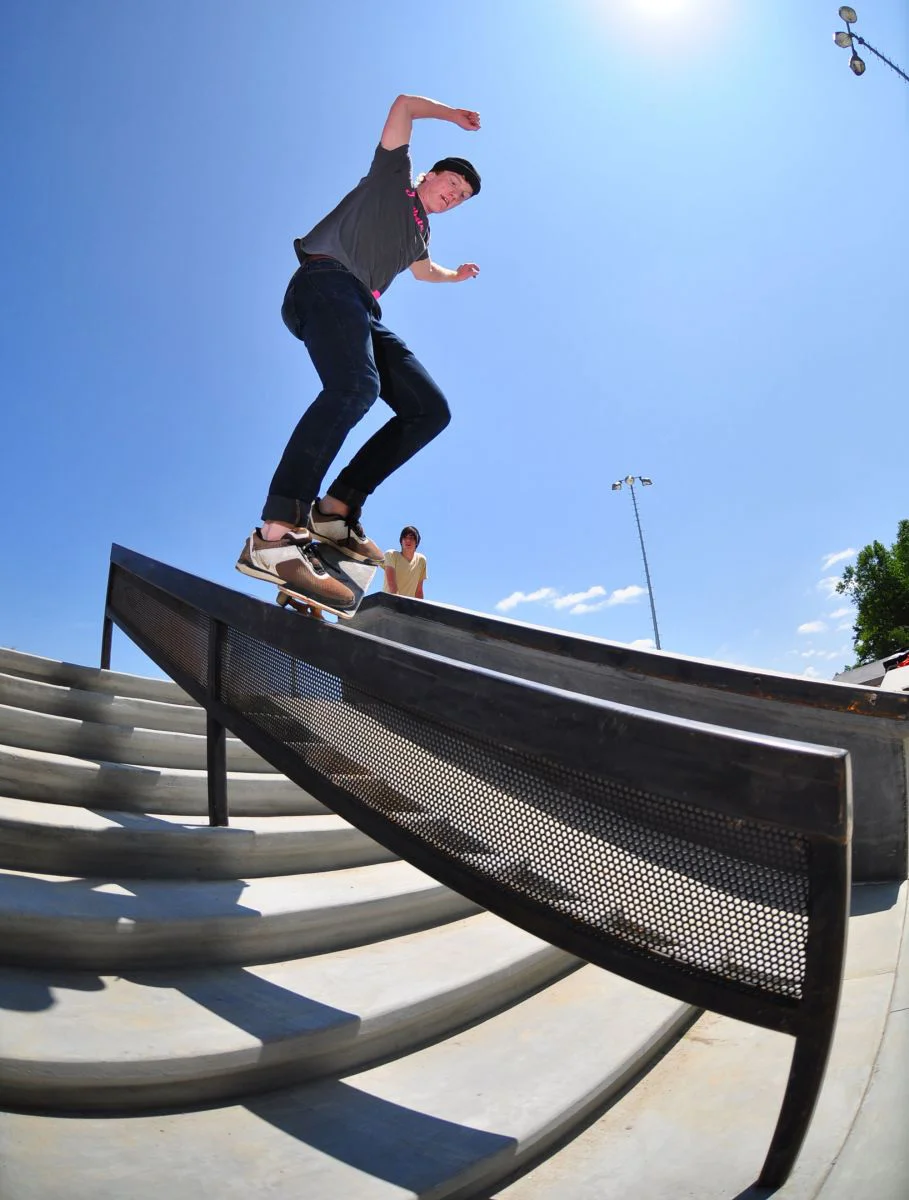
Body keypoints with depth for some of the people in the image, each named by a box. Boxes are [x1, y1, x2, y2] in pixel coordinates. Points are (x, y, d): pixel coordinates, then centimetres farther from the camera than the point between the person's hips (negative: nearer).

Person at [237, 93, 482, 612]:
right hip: (326, 280, -8)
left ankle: (336, 507, -15)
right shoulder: (394, 174, 21)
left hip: (363, 311, 8)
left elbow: (423, 270, 55)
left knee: (431, 409, -8)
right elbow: (405, 104, 13)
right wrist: (454, 114, 25)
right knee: (356, 385, -37)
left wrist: (456, 275, 67)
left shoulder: (420, 233, 36)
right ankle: (275, 535, -47)